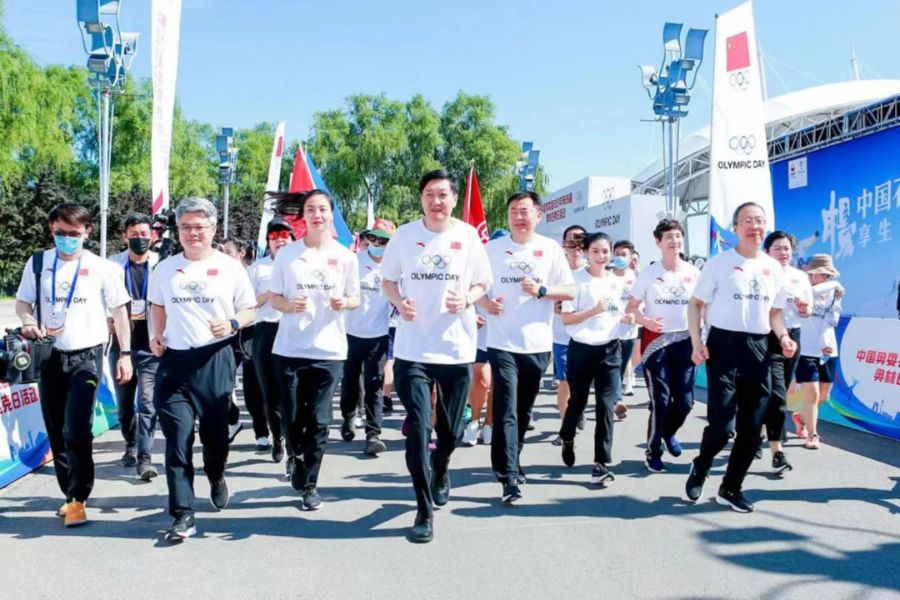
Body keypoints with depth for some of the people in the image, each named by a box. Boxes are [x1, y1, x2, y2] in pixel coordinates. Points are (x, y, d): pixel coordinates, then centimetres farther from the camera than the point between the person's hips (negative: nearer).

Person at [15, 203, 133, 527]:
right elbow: (22, 302, 13)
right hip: (49, 356, 4)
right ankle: (71, 494, 26)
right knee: (56, 433, 11)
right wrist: (29, 323, -10)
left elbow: (119, 310, 1)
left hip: (86, 357, -4)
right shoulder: (38, 262, 4)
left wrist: (125, 353, -4)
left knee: (76, 431, -12)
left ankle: (77, 499, 1)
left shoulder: (101, 267, -3)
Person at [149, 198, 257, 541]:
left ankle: (216, 477, 43)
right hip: (174, 361, 2)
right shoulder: (165, 268, 10)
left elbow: (249, 310, 5)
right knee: (177, 440, -4)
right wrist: (157, 336, 8)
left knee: (216, 433, 9)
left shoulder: (230, 267, 1)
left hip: (215, 360, -2)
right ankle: (183, 515, 2)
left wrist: (232, 324, -15)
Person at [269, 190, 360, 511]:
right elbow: (274, 298, 7)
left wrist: (344, 302, -13)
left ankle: (309, 484, 16)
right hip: (289, 349, 1)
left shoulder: (346, 257, 2)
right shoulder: (287, 255, 3)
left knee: (318, 421, 2)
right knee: (293, 419, 7)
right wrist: (289, 305, -15)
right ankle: (298, 459, 38)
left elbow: (356, 298, 9)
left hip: (329, 351, 0)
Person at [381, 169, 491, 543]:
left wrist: (467, 299, -15)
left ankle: (440, 471, 47)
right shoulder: (405, 235, 0)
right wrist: (399, 302, -11)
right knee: (418, 428, -6)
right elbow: (387, 280, 10)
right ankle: (425, 512, 7)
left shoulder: (468, 236, 0)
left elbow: (482, 284, 7)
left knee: (451, 429, 13)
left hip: (457, 348, 1)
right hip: (412, 349, -1)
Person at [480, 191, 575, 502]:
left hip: (537, 344, 2)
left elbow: (569, 291, 3)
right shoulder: (493, 248, 3)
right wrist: (486, 302, -12)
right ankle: (509, 477, -6)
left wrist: (541, 290, -14)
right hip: (502, 343, -2)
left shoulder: (551, 249, 3)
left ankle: (511, 462, 33)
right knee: (505, 411, -9)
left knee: (524, 411, 14)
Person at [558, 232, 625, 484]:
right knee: (578, 401, 12)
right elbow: (566, 319, -9)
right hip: (582, 349, -3)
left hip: (610, 349, 3)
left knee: (606, 406, -3)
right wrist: (594, 310, -19)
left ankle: (601, 463, 2)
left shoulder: (617, 282, 8)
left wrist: (627, 316, -2)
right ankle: (567, 439, 42)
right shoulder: (576, 280, -6)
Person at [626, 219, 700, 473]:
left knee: (685, 400, 3)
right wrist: (646, 321, -21)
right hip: (656, 341, -2)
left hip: (685, 340, 3)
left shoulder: (694, 273, 1)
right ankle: (653, 452, 16)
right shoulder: (649, 273, -4)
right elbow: (631, 307, -2)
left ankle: (669, 433, 36)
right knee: (660, 401, -3)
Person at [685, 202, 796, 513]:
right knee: (721, 425, -10)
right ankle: (699, 469, 21)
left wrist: (784, 336, -2)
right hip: (723, 344, -5)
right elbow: (695, 304, -1)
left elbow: (775, 311, 18)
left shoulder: (774, 268, 11)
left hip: (758, 348, 5)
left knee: (751, 428, 7)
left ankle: (730, 488, 23)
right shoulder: (720, 262, -2)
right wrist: (696, 342, -13)